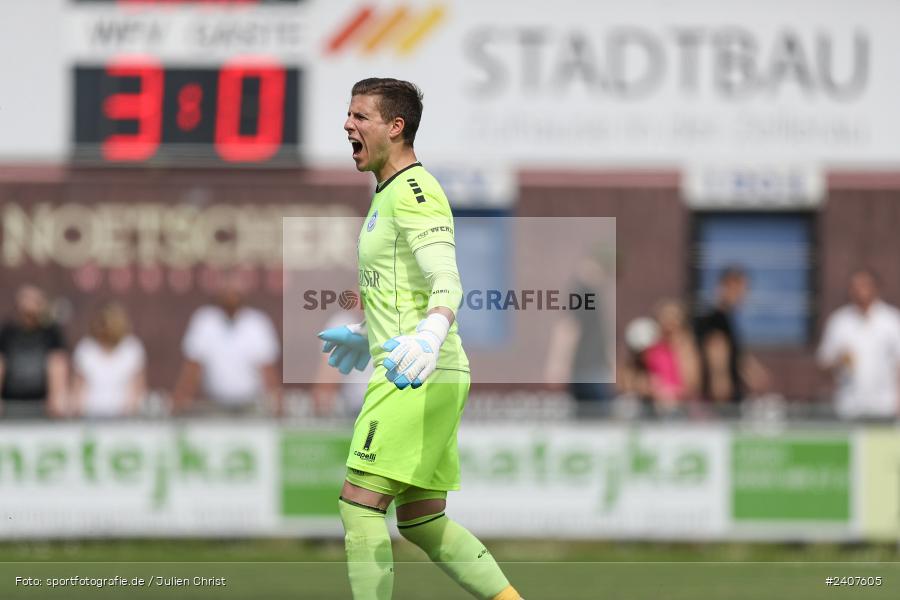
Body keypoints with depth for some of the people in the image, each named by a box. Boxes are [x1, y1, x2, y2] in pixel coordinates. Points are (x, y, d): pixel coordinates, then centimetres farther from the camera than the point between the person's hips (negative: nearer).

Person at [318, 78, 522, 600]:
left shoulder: (413, 190, -12)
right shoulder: (390, 194, 20)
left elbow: (447, 285, -24)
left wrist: (428, 338, -43)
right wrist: (367, 338, 43)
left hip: (418, 378, -10)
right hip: (416, 379, 10)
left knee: (360, 503, -12)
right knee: (423, 522, 10)